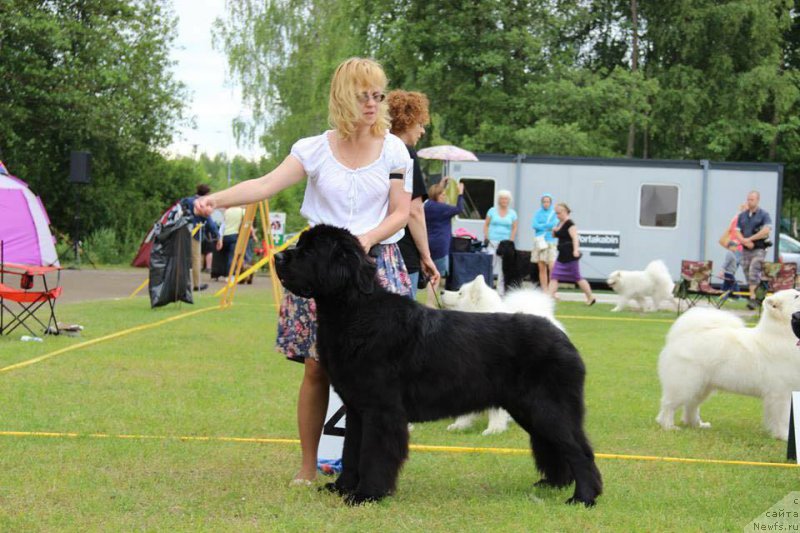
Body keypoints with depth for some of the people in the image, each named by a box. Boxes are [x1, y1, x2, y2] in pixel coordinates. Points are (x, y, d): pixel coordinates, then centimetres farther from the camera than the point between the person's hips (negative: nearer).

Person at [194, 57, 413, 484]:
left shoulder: (394, 151, 4)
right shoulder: (315, 150, 2)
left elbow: (400, 213, 3)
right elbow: (266, 184, -10)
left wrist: (368, 238, -16)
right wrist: (217, 199, -26)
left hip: (377, 264, 0)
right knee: (317, 367, -1)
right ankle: (307, 466, 9)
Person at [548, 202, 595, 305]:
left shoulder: (570, 224, -15)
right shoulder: (560, 223, 13)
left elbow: (575, 237, -27)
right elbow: (555, 235, 25)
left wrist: (576, 249, -43)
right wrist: (554, 231, 1)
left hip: (570, 256, -9)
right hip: (562, 255, 9)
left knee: (577, 277, -4)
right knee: (554, 276, 4)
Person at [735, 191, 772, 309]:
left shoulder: (764, 215, -3)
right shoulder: (742, 215, 12)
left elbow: (766, 231, -16)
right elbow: (737, 232, 8)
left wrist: (749, 239, -13)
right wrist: (745, 242, -12)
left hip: (759, 250, -5)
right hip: (745, 250, 5)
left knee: (754, 274, -16)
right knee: (748, 275, 7)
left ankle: (753, 299, -19)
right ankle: (754, 297, 14)